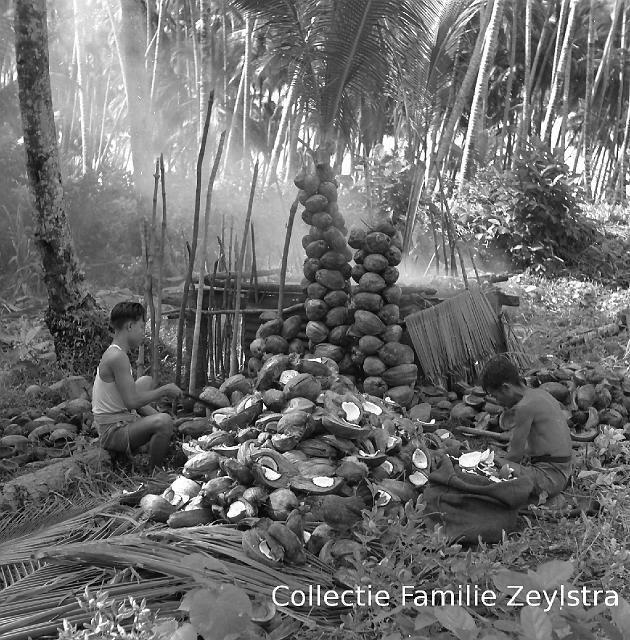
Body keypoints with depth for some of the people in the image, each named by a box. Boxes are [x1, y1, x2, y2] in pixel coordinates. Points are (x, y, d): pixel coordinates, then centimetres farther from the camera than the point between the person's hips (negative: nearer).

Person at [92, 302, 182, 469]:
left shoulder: (114, 353, 10)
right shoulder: (117, 357, -22)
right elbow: (132, 402, -26)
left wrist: (154, 414, 8)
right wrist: (164, 390, -15)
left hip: (121, 421, 11)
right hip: (113, 432, -11)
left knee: (147, 381, 27)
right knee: (164, 421, -32)